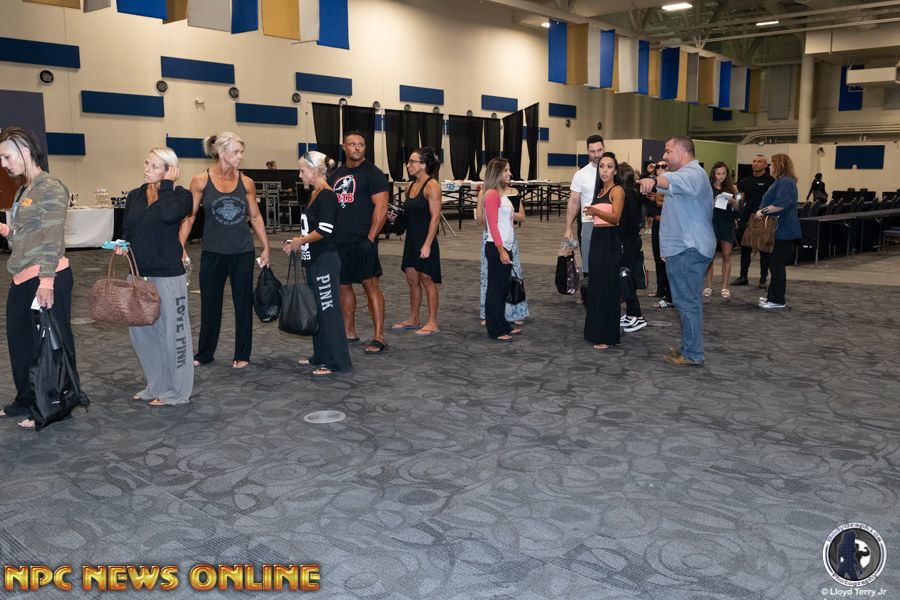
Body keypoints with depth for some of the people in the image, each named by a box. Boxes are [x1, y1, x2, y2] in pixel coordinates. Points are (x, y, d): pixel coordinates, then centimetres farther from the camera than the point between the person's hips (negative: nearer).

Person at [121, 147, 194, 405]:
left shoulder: (180, 195, -5)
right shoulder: (134, 196, 11)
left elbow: (169, 215, -26)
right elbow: (127, 231, 17)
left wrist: (166, 185, -14)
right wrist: (122, 245, -4)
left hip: (168, 274, -6)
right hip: (139, 273, 6)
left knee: (171, 331, 2)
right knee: (140, 331, 12)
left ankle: (176, 392, 15)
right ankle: (156, 386, 28)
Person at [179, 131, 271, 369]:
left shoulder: (246, 183, 1)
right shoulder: (201, 181, -5)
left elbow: (256, 217, 9)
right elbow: (189, 216, -2)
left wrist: (266, 247, 7)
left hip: (242, 253, 1)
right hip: (213, 252, -1)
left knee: (243, 303, 8)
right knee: (210, 304, 10)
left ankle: (242, 354, 22)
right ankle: (204, 353, 28)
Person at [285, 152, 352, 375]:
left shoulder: (326, 195, -14)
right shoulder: (314, 194, 14)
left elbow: (325, 230, -21)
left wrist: (300, 240, -11)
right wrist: (298, 242, 10)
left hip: (326, 261, -10)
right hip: (314, 260, 10)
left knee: (328, 309, -6)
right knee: (316, 308, 16)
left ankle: (336, 361, 1)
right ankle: (321, 356, 27)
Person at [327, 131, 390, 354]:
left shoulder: (372, 173, -5)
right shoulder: (335, 175, 16)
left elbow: (381, 207, -12)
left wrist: (370, 238, -18)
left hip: (362, 242, -7)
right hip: (339, 242, 7)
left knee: (371, 286, -7)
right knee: (344, 285, 13)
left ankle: (379, 338, -4)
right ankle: (349, 332, 26)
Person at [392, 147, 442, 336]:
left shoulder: (432, 186, -13)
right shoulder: (411, 186, 12)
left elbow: (435, 217, -17)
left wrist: (427, 244, -21)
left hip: (425, 240, -8)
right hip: (411, 239, 8)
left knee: (427, 281, 0)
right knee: (412, 280, 14)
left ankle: (432, 323, 8)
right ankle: (413, 319, 26)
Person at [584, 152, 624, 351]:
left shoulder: (617, 190, -9)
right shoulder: (600, 190, 16)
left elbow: (615, 218, -24)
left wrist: (596, 212, -38)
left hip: (609, 242, -9)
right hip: (596, 240, 9)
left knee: (606, 289, -5)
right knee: (595, 287, 14)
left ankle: (607, 337, 2)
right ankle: (596, 331, 25)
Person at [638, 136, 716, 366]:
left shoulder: (693, 173, -17)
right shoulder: (686, 173, 22)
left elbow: (675, 181, -42)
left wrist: (655, 181, -61)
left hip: (688, 250, -12)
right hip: (686, 248, 12)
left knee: (687, 302, -7)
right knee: (689, 300, 17)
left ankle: (692, 354, -2)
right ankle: (689, 348, 28)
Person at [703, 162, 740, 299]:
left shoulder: (731, 188, 8)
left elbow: (738, 208, 9)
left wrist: (732, 202, -11)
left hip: (727, 225, 2)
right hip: (711, 224, -2)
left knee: (727, 256, 3)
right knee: (710, 255, -1)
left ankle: (725, 286, 9)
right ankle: (708, 286, 6)